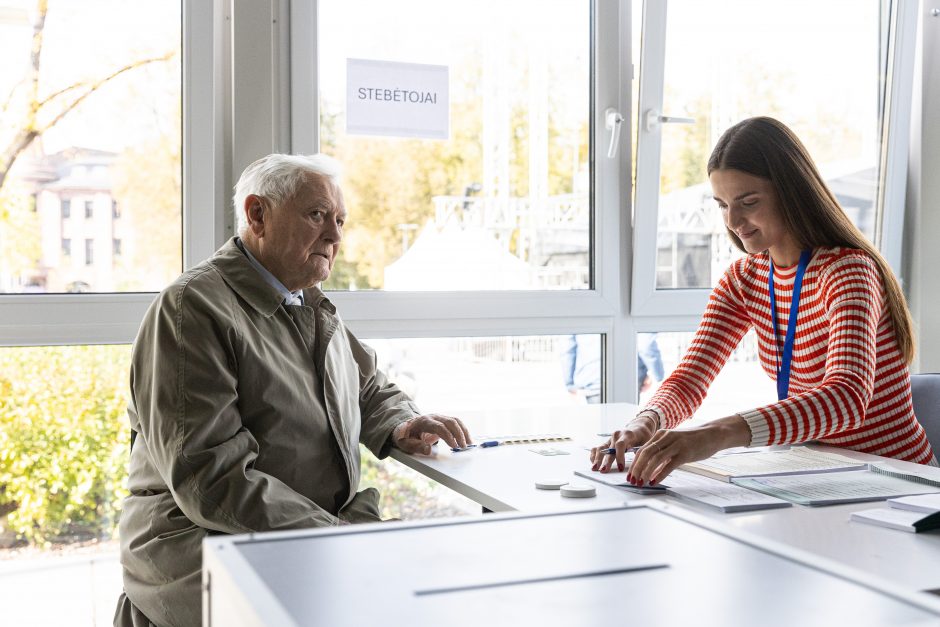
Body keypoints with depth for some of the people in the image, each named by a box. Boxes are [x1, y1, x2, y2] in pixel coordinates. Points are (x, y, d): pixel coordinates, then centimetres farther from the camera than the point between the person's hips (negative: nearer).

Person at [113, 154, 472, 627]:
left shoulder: (312, 309, 18)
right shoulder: (192, 308, -11)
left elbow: (371, 388, 30)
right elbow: (214, 481, -19)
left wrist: (399, 427, 5)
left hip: (327, 532, 8)